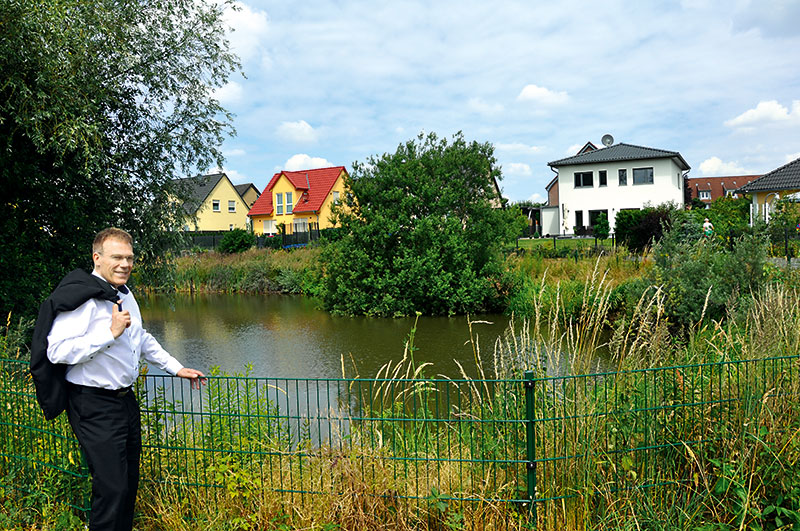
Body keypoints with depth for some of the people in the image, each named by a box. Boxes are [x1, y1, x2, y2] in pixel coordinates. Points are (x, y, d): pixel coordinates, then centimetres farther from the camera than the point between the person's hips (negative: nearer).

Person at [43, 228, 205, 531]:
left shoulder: (124, 294, 12)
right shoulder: (81, 296, -17)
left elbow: (142, 340, 26)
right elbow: (57, 351, -27)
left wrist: (177, 369, 24)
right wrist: (110, 332, -27)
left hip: (126, 400, 9)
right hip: (94, 407, -9)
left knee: (130, 483, 17)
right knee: (112, 489, -8)